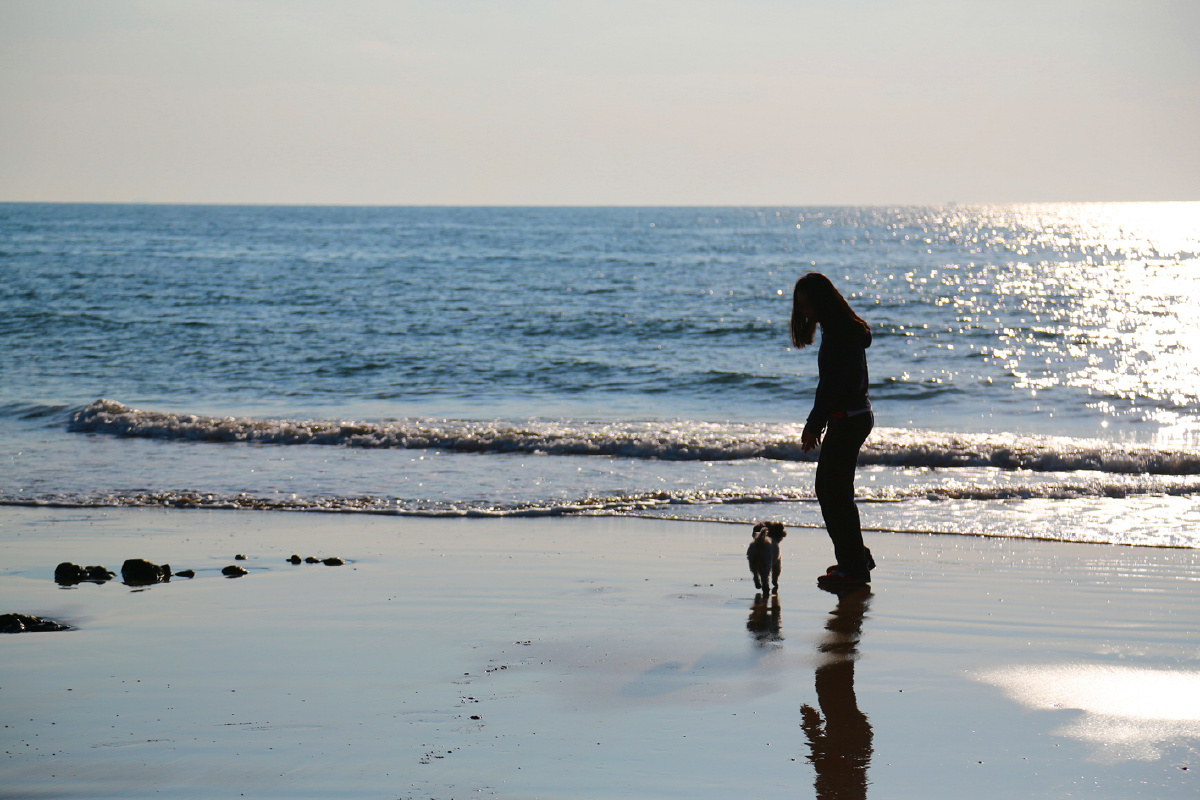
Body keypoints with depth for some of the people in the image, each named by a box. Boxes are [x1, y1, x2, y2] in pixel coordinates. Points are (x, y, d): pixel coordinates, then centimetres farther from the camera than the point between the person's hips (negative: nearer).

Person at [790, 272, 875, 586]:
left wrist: (814, 426, -24)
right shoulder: (835, 330, 14)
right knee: (826, 488, 16)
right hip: (847, 417, 10)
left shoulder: (841, 334, -18)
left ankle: (854, 567, -1)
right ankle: (856, 558, 25)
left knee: (837, 491, -6)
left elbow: (832, 384, -23)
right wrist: (815, 424, 20)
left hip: (850, 419, -10)